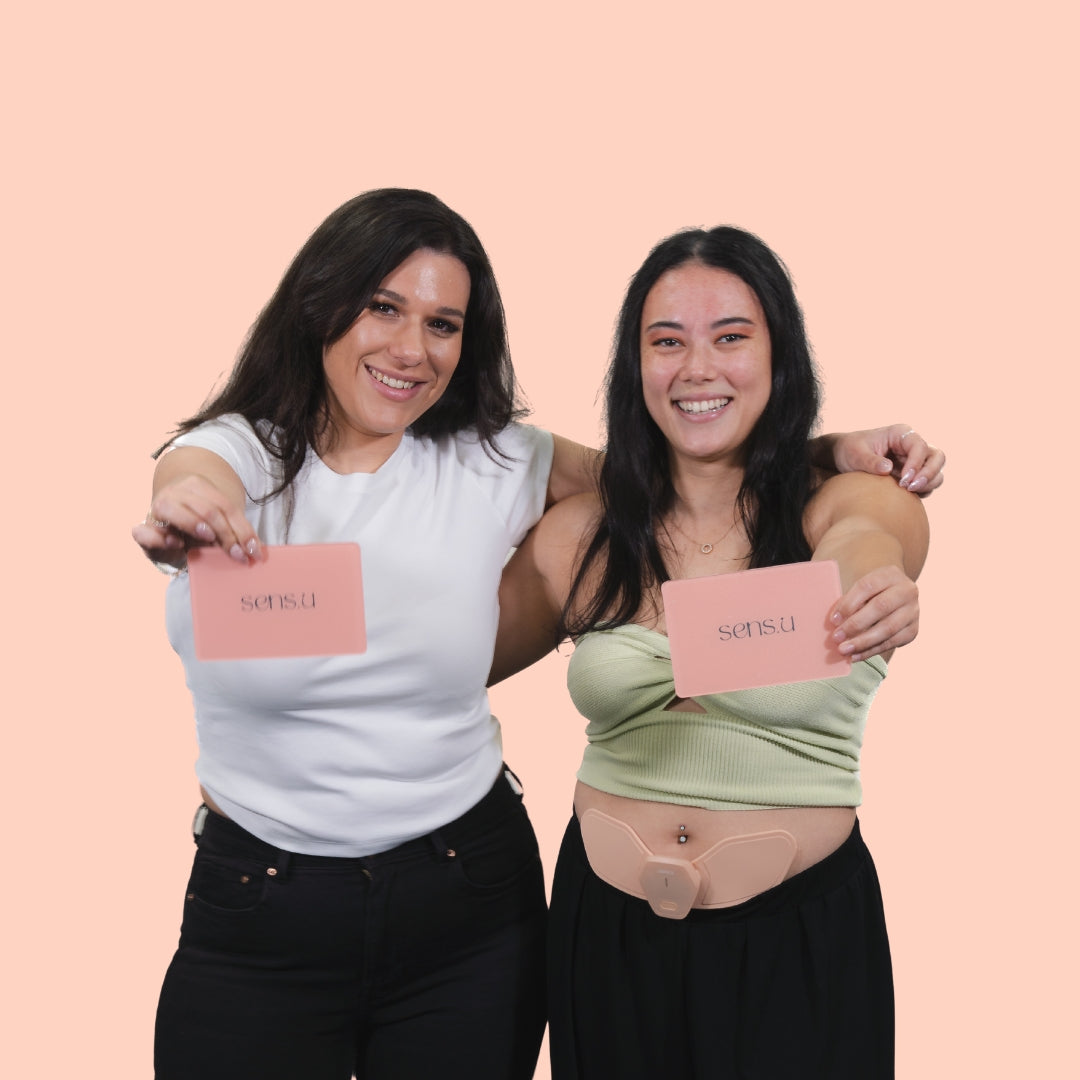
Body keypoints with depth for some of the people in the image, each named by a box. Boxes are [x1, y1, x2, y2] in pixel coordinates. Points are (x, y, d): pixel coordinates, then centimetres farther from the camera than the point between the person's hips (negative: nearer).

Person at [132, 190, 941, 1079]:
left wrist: (839, 451, -12)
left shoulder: (497, 465, -1)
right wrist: (183, 520, -53)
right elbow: (194, 490, -29)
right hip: (255, 906, -1)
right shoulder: (231, 453, -6)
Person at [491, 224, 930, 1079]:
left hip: (798, 943, -2)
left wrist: (877, 593, -53)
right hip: (607, 935, 2)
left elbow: (866, 548, -30)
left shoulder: (847, 509, -6)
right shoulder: (578, 539, 0)